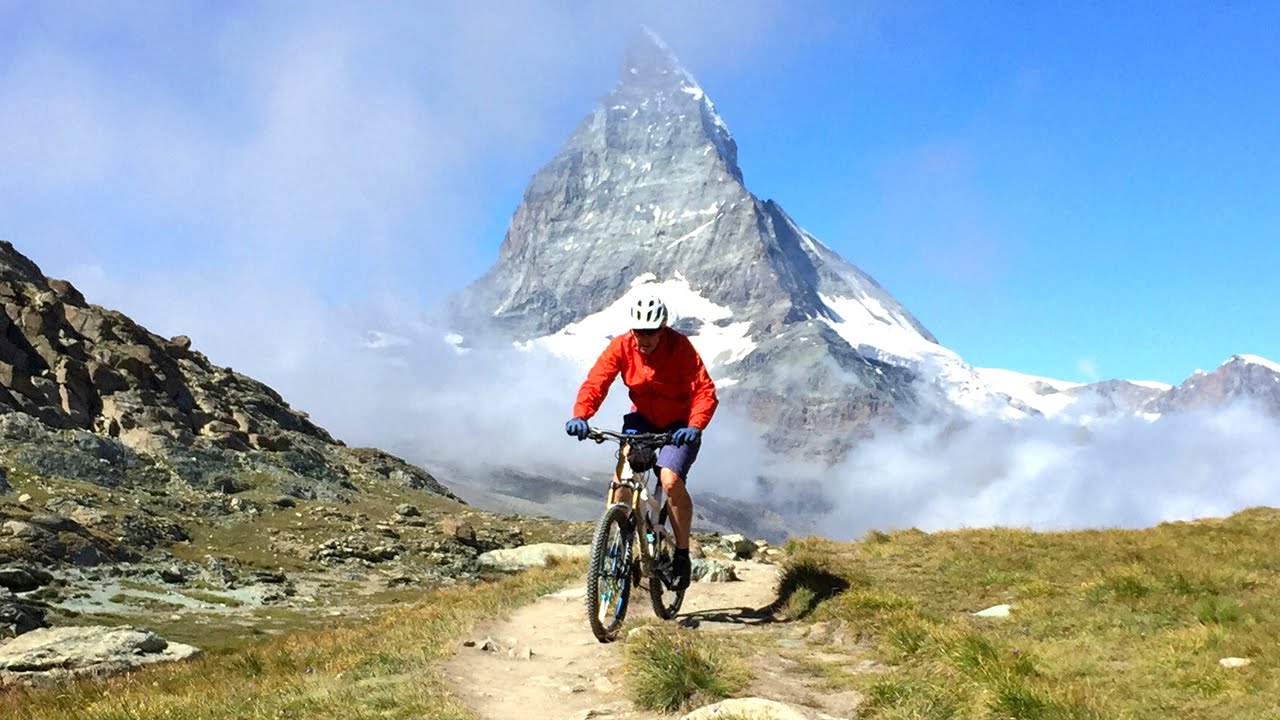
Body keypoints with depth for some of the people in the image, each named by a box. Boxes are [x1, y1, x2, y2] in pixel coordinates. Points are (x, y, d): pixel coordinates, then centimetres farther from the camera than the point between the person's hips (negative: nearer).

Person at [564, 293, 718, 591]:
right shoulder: (621, 346, -15)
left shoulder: (680, 347, -22)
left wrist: (694, 426, -44)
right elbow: (595, 382, -20)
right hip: (642, 419, 3)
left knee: (670, 479, -24)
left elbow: (705, 391, -27)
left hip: (679, 424, -3)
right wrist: (580, 416, -38)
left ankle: (682, 554, -5)